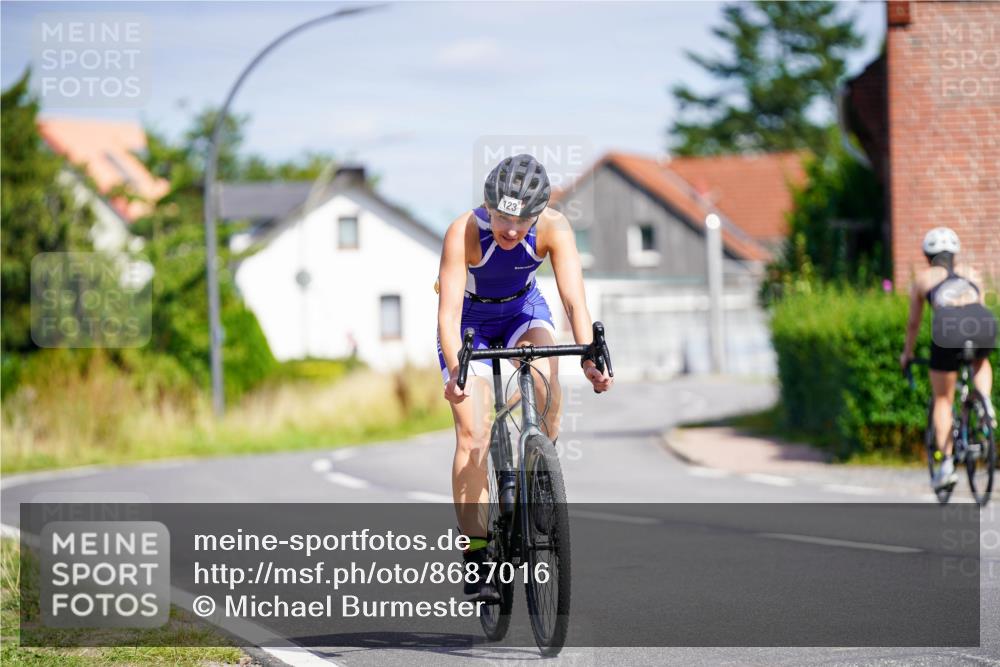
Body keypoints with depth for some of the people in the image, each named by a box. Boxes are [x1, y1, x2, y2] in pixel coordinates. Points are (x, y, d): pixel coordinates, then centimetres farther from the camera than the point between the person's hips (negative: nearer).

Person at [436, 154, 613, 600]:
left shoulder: (554, 228, -28)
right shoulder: (463, 232, -34)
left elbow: (574, 299, -34)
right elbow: (448, 312, -39)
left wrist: (590, 356, -50)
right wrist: (455, 368, -55)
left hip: (523, 308, 2)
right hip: (470, 318, -2)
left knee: (545, 378, -31)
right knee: (472, 434, -14)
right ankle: (475, 555, -9)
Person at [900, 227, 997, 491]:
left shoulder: (923, 278, 27)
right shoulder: (972, 274, 33)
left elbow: (913, 323, 36)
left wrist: (907, 354, 52)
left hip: (949, 330, -2)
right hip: (985, 324, 2)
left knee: (942, 400, 15)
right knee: (980, 362, 38)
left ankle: (946, 465, 7)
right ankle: (985, 403, 11)